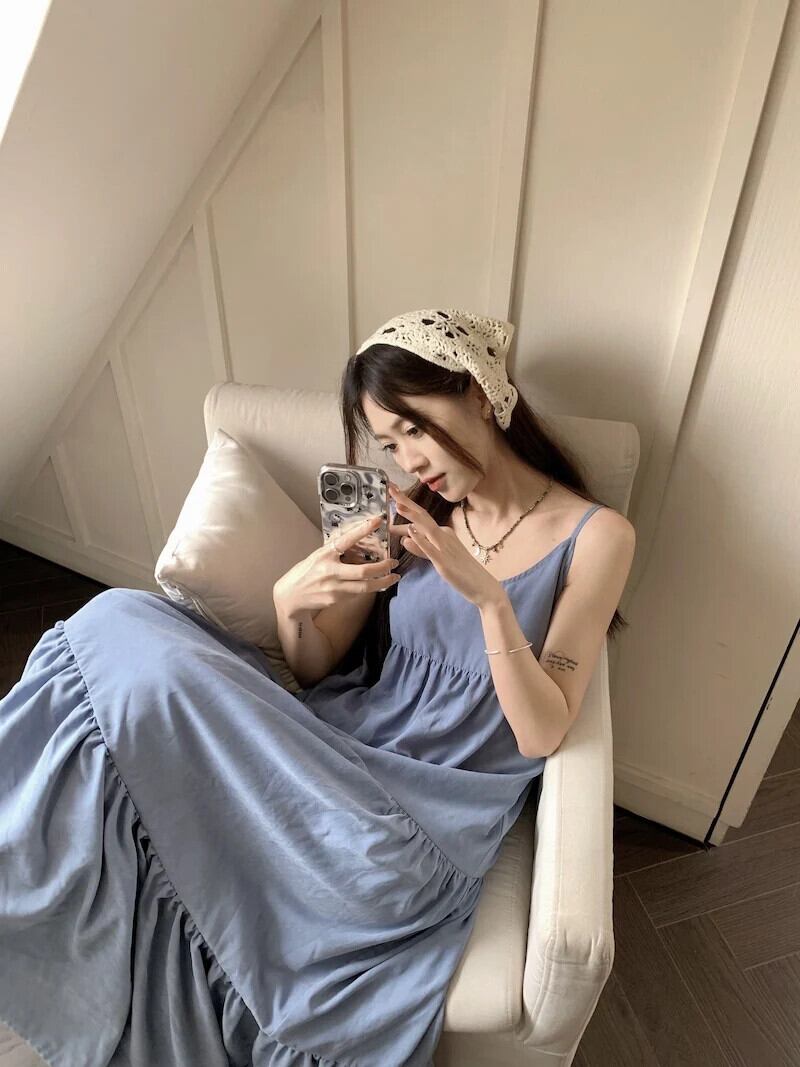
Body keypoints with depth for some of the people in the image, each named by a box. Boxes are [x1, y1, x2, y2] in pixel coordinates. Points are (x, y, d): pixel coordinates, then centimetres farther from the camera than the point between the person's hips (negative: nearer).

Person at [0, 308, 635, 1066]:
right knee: (120, 625, -16)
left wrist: (488, 597, -22)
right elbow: (314, 670, 6)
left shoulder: (595, 535, -3)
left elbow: (542, 734, -8)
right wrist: (291, 602, -15)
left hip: (440, 802, -1)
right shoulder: (415, 513, 5)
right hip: (339, 748, 3)